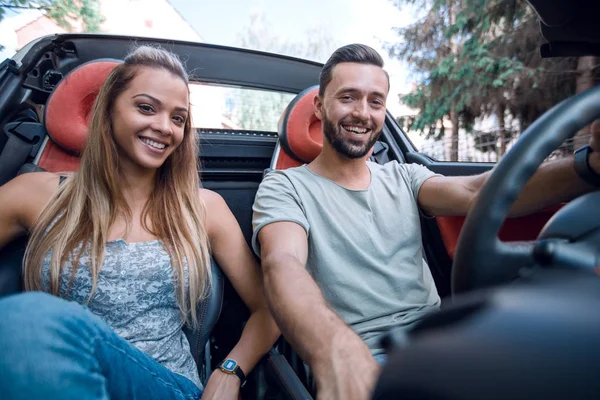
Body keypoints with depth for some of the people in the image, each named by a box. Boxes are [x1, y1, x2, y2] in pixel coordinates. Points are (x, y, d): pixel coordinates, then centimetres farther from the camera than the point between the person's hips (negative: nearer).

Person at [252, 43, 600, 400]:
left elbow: (476, 193, -5)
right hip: (359, 361, -5)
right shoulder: (284, 187, -1)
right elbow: (283, 265, -21)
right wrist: (337, 352, -42)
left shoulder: (402, 177, 13)